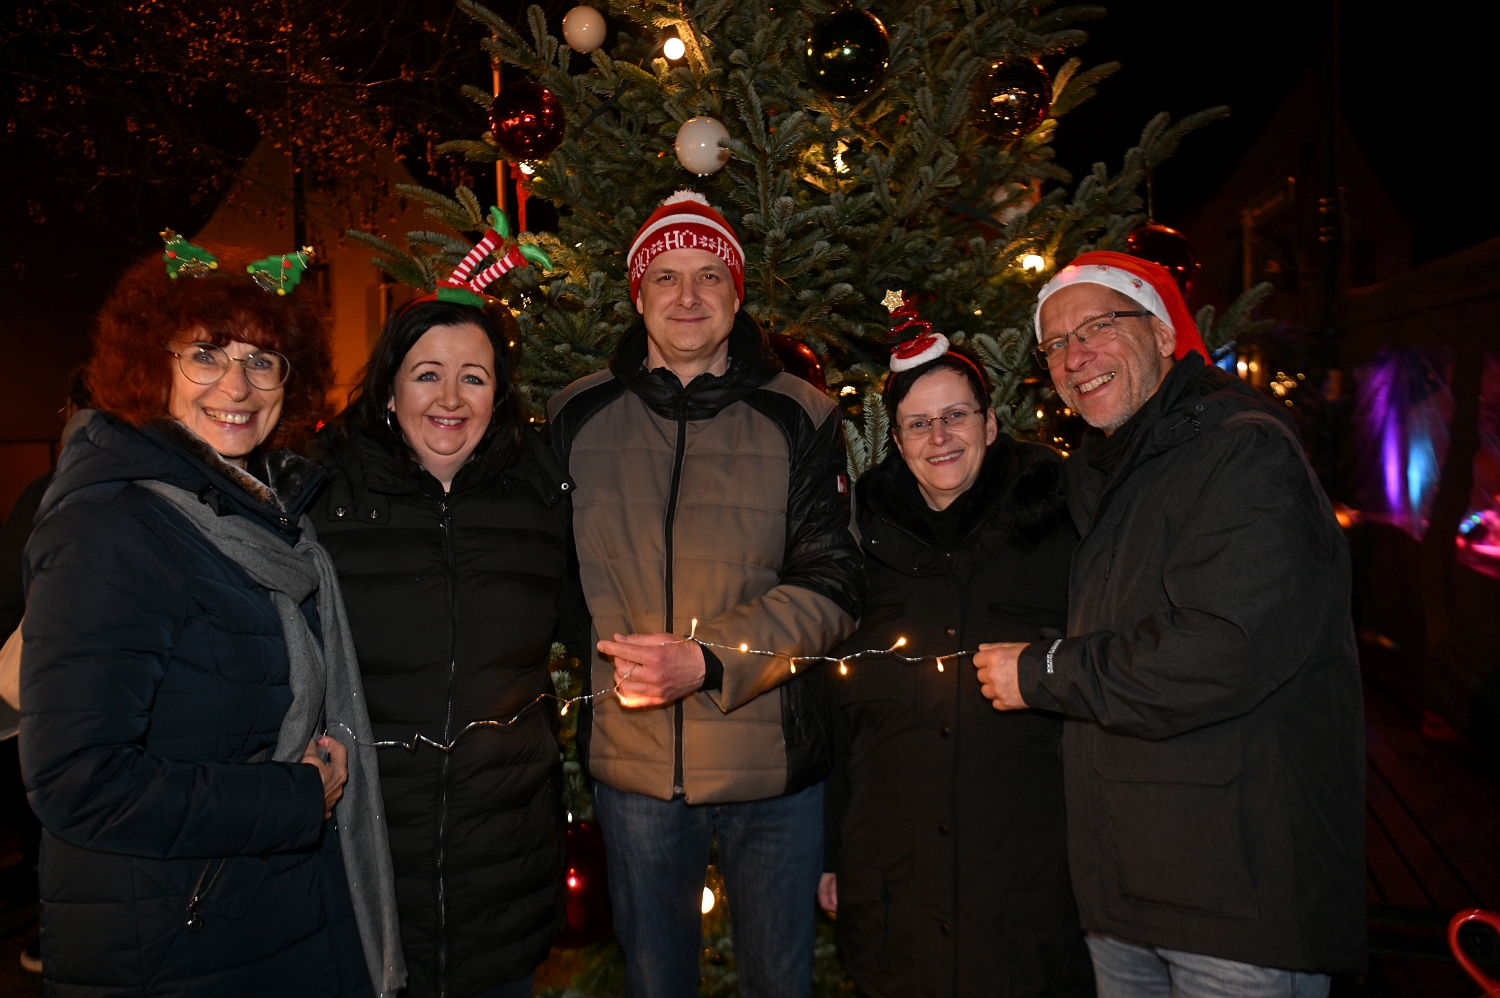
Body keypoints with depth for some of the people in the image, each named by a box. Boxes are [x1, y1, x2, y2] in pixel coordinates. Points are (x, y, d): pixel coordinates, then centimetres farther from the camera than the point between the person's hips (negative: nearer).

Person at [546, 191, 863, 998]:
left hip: (771, 759, -1)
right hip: (630, 759, 1)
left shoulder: (799, 418, -4)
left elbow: (829, 587, -8)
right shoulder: (578, 415, 2)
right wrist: (611, 654, -5)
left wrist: (709, 661, -20)